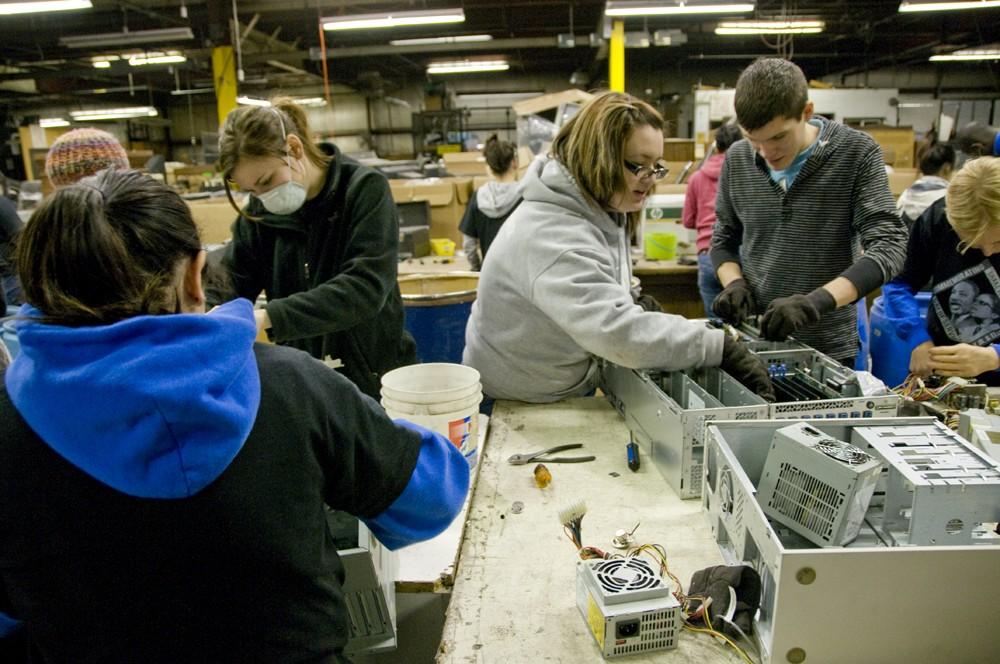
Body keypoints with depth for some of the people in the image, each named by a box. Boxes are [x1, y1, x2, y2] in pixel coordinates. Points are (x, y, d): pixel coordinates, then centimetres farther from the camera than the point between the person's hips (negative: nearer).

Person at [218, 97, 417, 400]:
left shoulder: (365, 189, -15)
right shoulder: (260, 211, 0)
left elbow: (365, 287, -27)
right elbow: (229, 281, 2)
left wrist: (268, 317, -35)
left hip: (374, 376, -4)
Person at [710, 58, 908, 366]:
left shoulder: (856, 153, -9)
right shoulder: (737, 159, -1)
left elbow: (889, 245, -16)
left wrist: (816, 301, -30)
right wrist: (734, 283, -10)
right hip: (751, 340, 3)